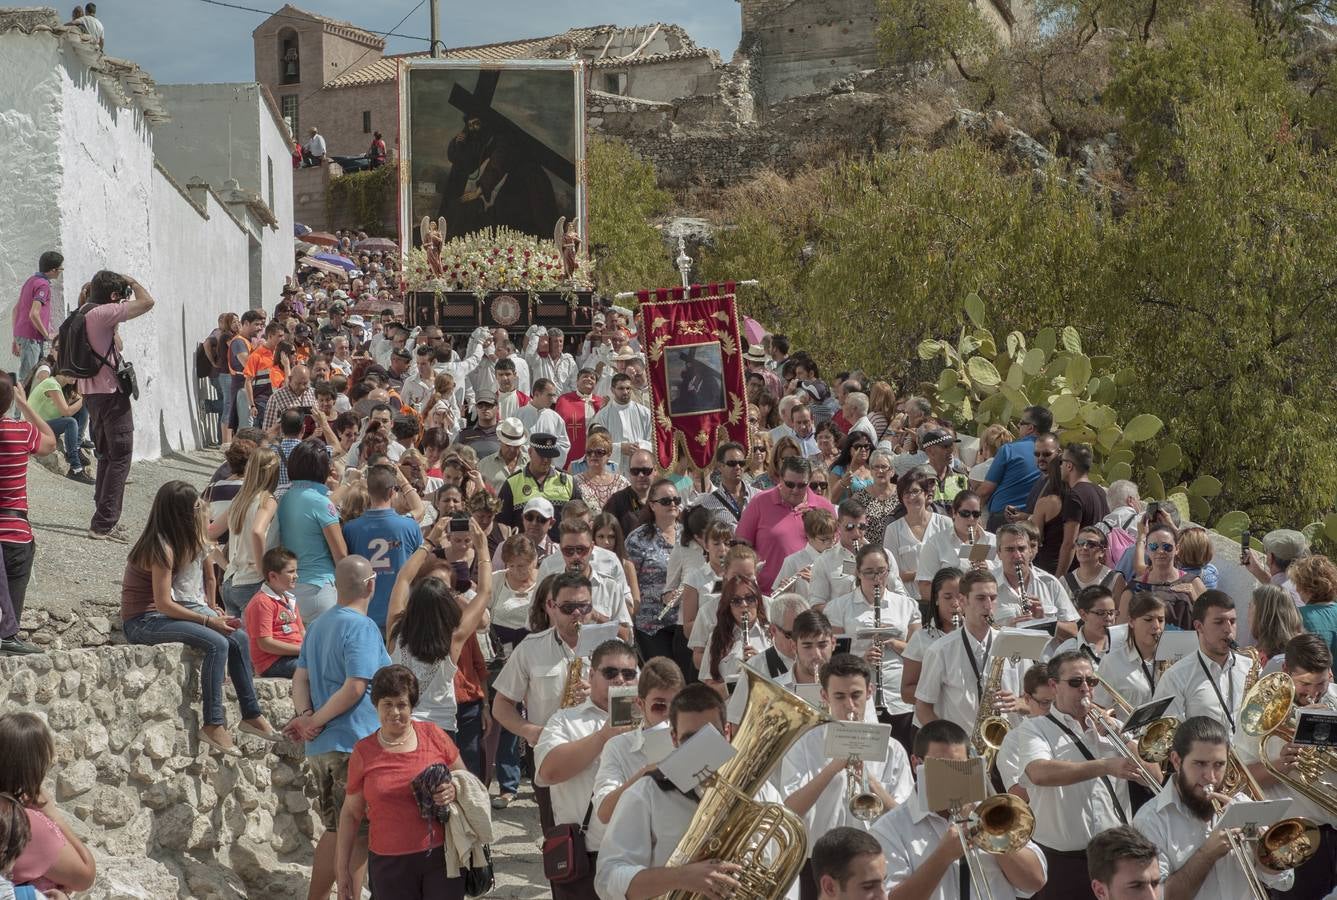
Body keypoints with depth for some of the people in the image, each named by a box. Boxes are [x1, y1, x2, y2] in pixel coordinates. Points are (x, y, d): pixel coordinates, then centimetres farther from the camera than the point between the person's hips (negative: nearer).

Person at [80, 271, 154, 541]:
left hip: (92, 393, 10)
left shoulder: (84, 315, 12)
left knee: (107, 456, 19)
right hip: (111, 393, -10)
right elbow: (147, 302, -18)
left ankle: (104, 518, 23)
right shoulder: (103, 313, -16)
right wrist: (131, 282, -4)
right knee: (120, 458, -6)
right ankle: (105, 524, -9)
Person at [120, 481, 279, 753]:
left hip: (162, 616, 10)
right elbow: (163, 603, -22)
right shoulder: (162, 548, -20)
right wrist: (208, 620, -20)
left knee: (238, 638, -1)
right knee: (217, 643, -28)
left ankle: (251, 715, 5)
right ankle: (213, 725, -25)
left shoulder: (178, 541, 9)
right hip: (142, 622, -10)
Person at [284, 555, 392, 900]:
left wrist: (306, 714, -6)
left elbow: (301, 678, 9)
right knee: (359, 834, -2)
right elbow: (355, 688, -21)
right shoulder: (362, 627, -13)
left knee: (336, 830, 18)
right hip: (355, 744, -8)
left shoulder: (318, 626, 14)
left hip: (319, 748, 8)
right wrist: (315, 721, -14)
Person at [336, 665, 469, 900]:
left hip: (441, 856, 0)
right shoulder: (363, 753, 4)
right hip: (390, 862, 0)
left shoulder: (433, 735, 3)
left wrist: (454, 790, -9)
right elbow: (351, 813, 10)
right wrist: (343, 868, 8)